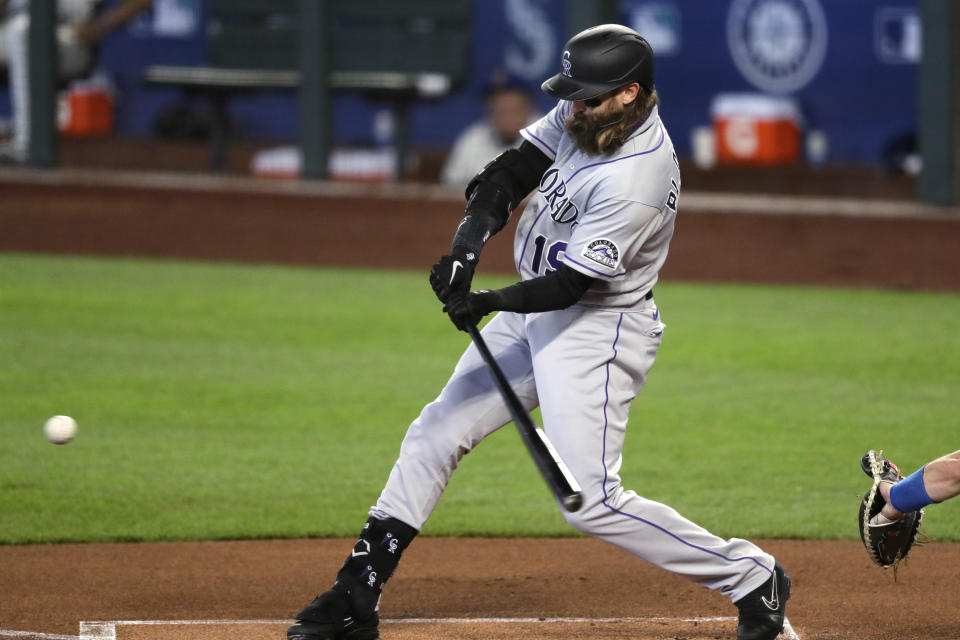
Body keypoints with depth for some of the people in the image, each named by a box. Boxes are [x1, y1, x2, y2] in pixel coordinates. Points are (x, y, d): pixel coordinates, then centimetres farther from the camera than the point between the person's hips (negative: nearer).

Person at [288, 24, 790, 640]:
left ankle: (753, 578, 0)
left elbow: (570, 284, -27)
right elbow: (507, 174, 0)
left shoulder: (636, 179, -29)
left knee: (590, 501, -13)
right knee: (434, 434, 9)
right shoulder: (585, 118, -5)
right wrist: (467, 248, -16)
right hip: (534, 306, 9)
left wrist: (490, 302, -37)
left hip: (599, 327, -9)